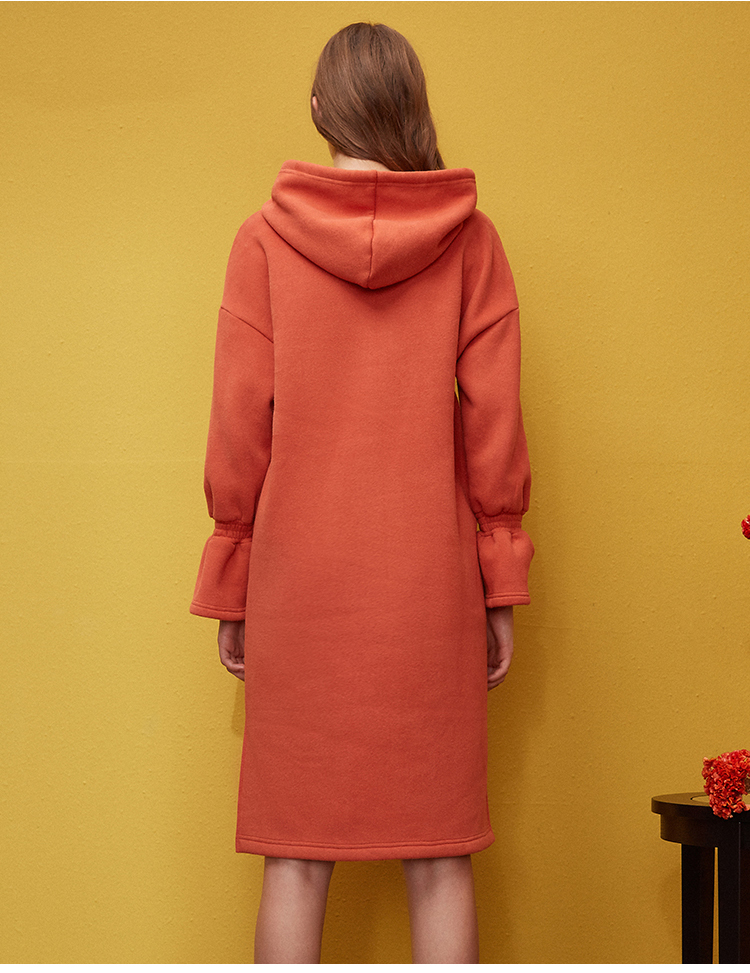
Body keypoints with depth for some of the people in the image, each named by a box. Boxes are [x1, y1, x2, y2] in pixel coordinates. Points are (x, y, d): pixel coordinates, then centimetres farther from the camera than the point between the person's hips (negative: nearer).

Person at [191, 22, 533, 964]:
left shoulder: (264, 239, 0)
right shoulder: (470, 239, 1)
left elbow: (237, 428, 0)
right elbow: (495, 423, 1)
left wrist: (228, 589, 8)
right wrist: (501, 587, 8)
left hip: (299, 582, 0)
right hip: (431, 585, 1)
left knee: (296, 856, 6)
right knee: (439, 858, 6)